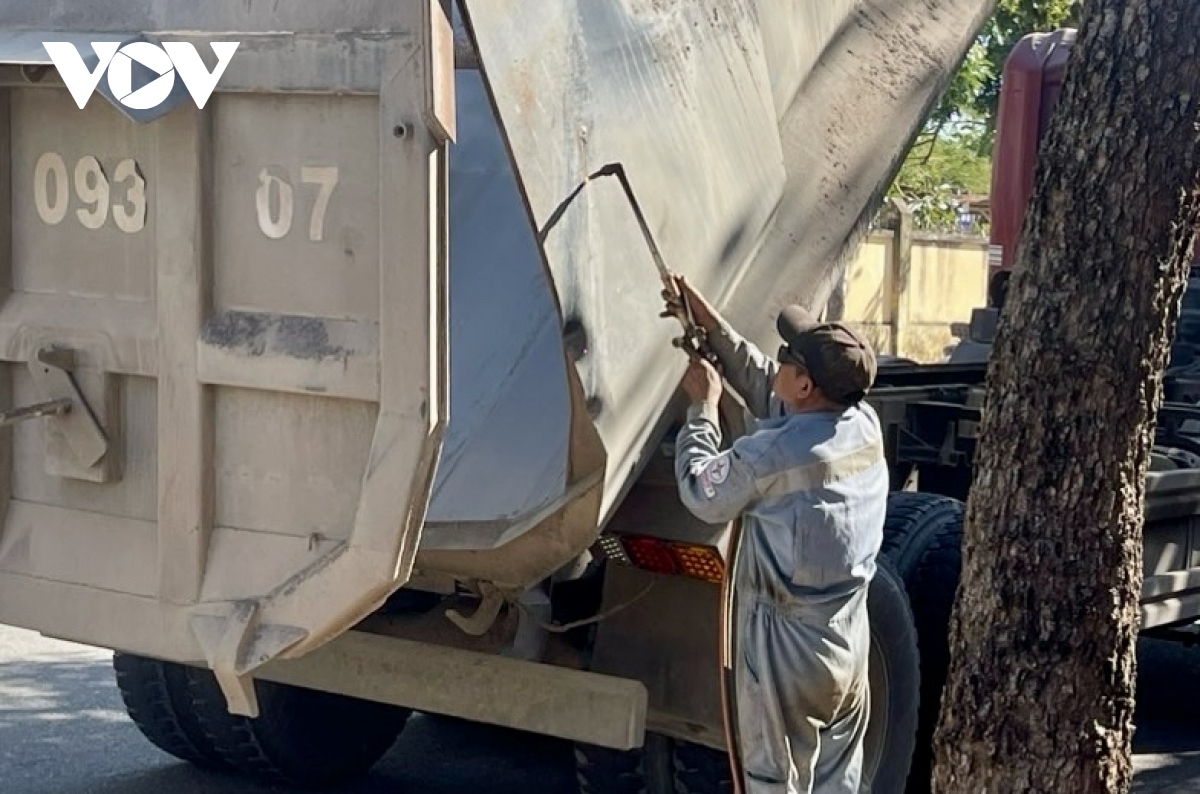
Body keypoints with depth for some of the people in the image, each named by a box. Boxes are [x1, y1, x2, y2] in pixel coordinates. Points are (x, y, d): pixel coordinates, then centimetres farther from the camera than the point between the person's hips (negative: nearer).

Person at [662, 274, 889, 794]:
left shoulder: (769, 455, -24)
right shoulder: (865, 426, -3)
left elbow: (700, 493, -5)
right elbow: (769, 393, 12)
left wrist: (703, 405, 5)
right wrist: (712, 326, 13)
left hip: (787, 653, -7)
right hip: (850, 646, 7)